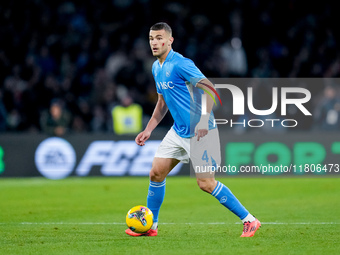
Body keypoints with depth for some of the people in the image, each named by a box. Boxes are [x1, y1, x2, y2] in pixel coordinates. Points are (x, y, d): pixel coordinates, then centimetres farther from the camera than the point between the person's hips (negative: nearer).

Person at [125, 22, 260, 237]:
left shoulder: (180, 64, -17)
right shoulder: (156, 68, 11)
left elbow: (209, 90, -20)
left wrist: (204, 121, -28)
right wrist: (148, 129, 19)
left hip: (200, 133, -8)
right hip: (178, 131, 8)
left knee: (206, 183, -10)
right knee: (156, 173, 5)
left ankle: (249, 220, -1)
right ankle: (150, 226, 18)